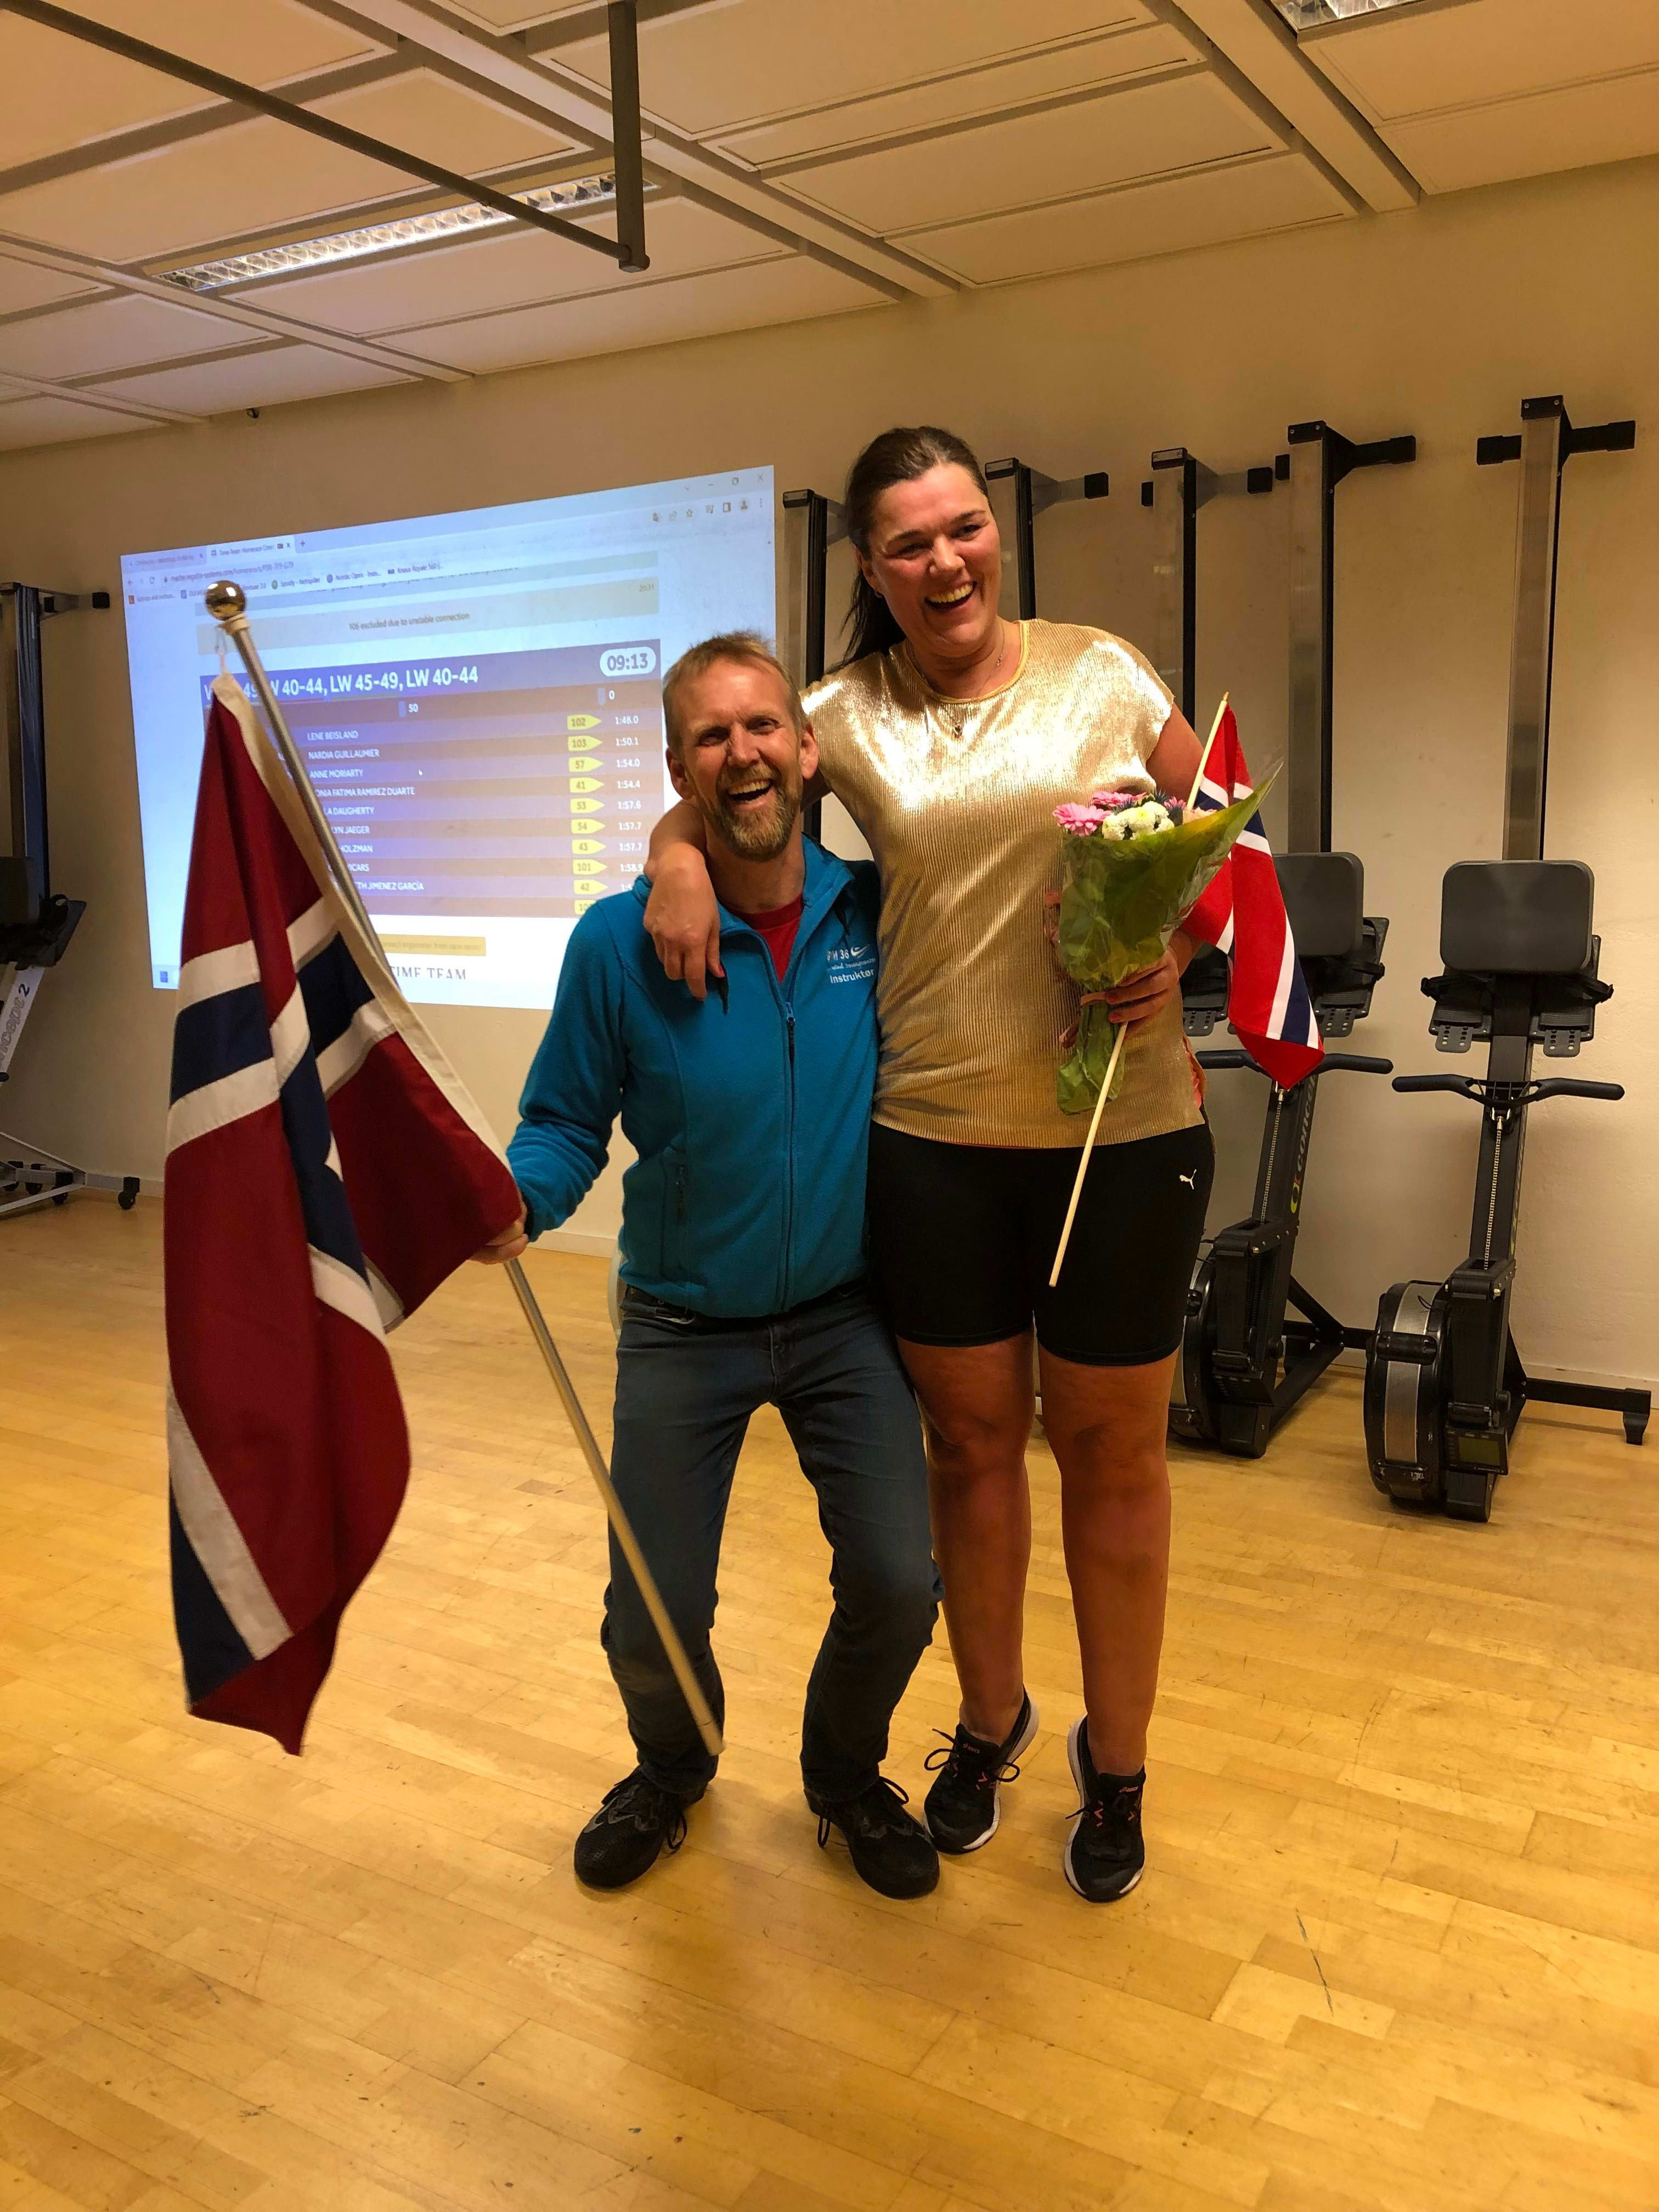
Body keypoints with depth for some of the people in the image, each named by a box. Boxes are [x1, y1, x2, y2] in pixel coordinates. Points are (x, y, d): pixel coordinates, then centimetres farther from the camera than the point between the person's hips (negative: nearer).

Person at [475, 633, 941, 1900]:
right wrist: (513, 1201, -27)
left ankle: (845, 1772, 29)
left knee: (897, 1584, -7)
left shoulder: (875, 910, -8)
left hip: (845, 1315, 1)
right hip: (686, 1322, -1)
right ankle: (672, 1771, 41)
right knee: (653, 1622, 2)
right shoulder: (619, 942, -14)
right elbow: (566, 1122, -6)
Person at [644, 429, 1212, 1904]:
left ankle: (1117, 1764, 34)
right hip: (935, 1134, 1)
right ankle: (991, 1721, 40)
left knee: (1111, 1449, 11)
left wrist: (1179, 947, -12)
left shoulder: (1103, 674, 2)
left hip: (1126, 1129, -1)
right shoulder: (850, 717, 3)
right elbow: (709, 786, 12)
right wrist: (679, 854, -10)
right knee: (970, 1440, 15)